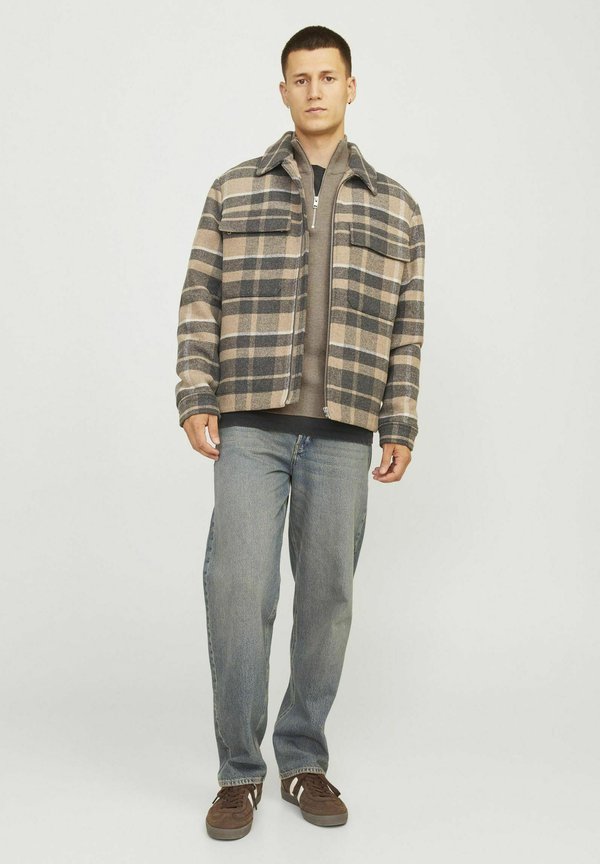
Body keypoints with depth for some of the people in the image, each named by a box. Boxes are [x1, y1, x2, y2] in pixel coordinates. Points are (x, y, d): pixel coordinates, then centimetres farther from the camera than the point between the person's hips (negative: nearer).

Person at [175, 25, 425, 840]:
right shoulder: (235, 191, 8)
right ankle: (240, 772, 7)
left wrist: (401, 427, 3)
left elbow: (406, 327, 10)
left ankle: (304, 762, 20)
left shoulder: (396, 208, 11)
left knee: (326, 596, 5)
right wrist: (195, 398, -5)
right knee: (238, 587, -8)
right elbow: (201, 302, 5)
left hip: (343, 435, 2)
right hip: (251, 426, -1)